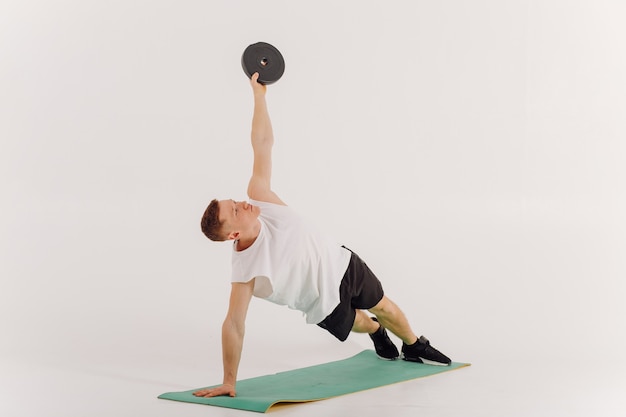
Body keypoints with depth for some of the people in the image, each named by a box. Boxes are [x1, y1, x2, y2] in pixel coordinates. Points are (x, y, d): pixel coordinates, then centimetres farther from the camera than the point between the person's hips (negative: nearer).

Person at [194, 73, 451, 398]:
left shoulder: (259, 200, -25)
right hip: (325, 304, -3)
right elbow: (233, 325, -31)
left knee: (383, 308, 23)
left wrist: (258, 94, -27)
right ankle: (377, 332, 64)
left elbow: (263, 144, -23)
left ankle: (414, 346, 55)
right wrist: (228, 380, -27)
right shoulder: (245, 270, -35)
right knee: (356, 323, 24)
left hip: (341, 264, 4)